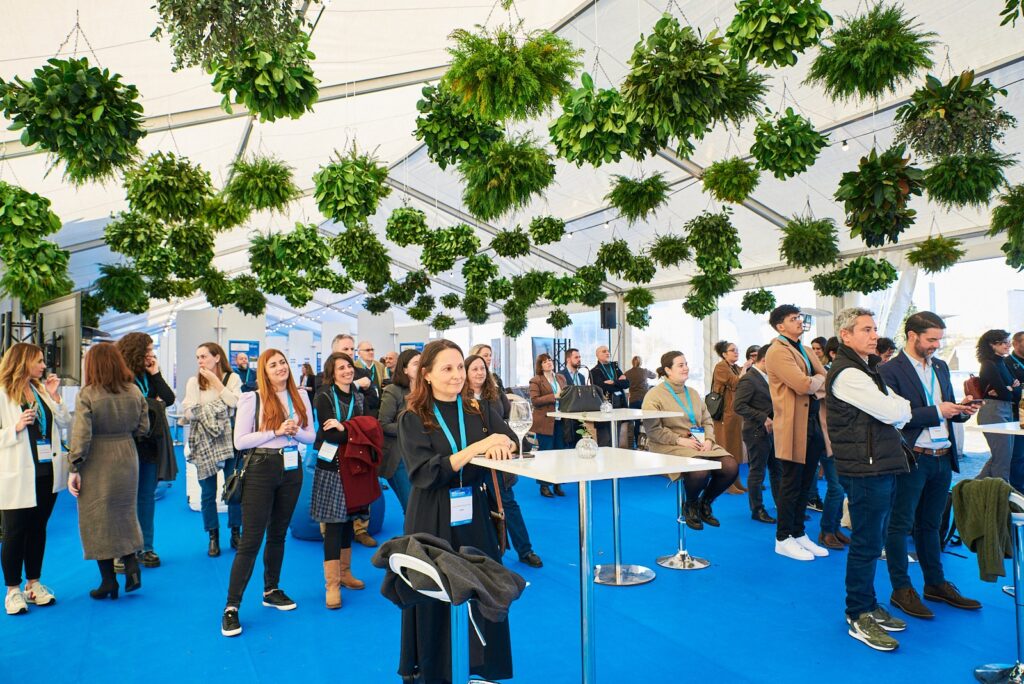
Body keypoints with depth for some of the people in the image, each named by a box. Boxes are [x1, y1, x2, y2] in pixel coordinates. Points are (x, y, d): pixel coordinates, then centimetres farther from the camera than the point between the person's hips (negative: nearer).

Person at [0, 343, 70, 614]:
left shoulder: (43, 390, 9)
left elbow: (65, 423, 6)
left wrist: (55, 397, -3)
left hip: (47, 472, 6)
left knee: (38, 529, 14)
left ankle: (34, 583, 26)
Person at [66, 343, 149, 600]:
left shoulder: (87, 394, -13)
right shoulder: (134, 391, -1)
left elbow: (81, 435, -15)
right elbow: (143, 428, 3)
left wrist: (73, 469, -9)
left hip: (97, 463, -4)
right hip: (127, 458, 4)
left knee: (98, 519, 8)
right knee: (125, 513, 19)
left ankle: (108, 581, 14)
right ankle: (131, 565, 8)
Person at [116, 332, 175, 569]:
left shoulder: (148, 376, 11)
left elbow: (169, 399, 2)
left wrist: (155, 374, -4)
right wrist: (155, 404, -7)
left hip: (151, 445, 6)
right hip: (130, 447, -6)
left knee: (147, 497, 10)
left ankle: (145, 548, 18)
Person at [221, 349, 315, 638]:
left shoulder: (300, 397, 5)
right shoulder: (252, 399, -7)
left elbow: (311, 436, 7)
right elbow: (239, 441, -12)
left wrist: (295, 431, -14)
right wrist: (276, 432, -19)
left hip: (291, 469, 5)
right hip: (261, 469, -5)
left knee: (278, 534, 16)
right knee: (251, 538, -5)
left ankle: (271, 590, 32)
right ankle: (231, 607, 4)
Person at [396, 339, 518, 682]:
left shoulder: (480, 413, 4)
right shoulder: (413, 419, -7)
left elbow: (515, 446, 0)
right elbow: (426, 472, -19)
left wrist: (502, 445, -24)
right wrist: (477, 447, -26)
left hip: (474, 514, 3)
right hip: (431, 520, -3)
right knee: (434, 599, 7)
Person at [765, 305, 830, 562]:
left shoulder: (805, 350, 17)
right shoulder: (777, 351, -13)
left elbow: (825, 380, 12)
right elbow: (803, 385, -22)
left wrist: (813, 383, -8)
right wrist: (818, 379, -3)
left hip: (812, 424, 9)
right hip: (793, 427, -9)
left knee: (805, 484, 15)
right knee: (791, 486, 0)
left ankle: (799, 534, 26)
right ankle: (783, 540, 12)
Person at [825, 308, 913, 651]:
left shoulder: (867, 368, 18)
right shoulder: (847, 373, -16)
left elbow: (898, 412, 14)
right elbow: (892, 412, -19)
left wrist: (895, 410, -7)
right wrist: (903, 407, 2)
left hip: (881, 466, 10)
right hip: (865, 470, -10)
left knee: (872, 542, 17)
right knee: (866, 544, -2)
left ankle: (868, 606, 29)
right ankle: (858, 617, 9)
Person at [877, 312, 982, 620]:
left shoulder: (941, 367, 13)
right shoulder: (889, 371, -11)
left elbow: (947, 408, 18)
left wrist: (961, 410, -4)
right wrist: (936, 411, -20)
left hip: (942, 458, 7)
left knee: (930, 524, 19)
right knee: (900, 525, 4)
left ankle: (936, 584, 30)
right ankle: (901, 589, 13)